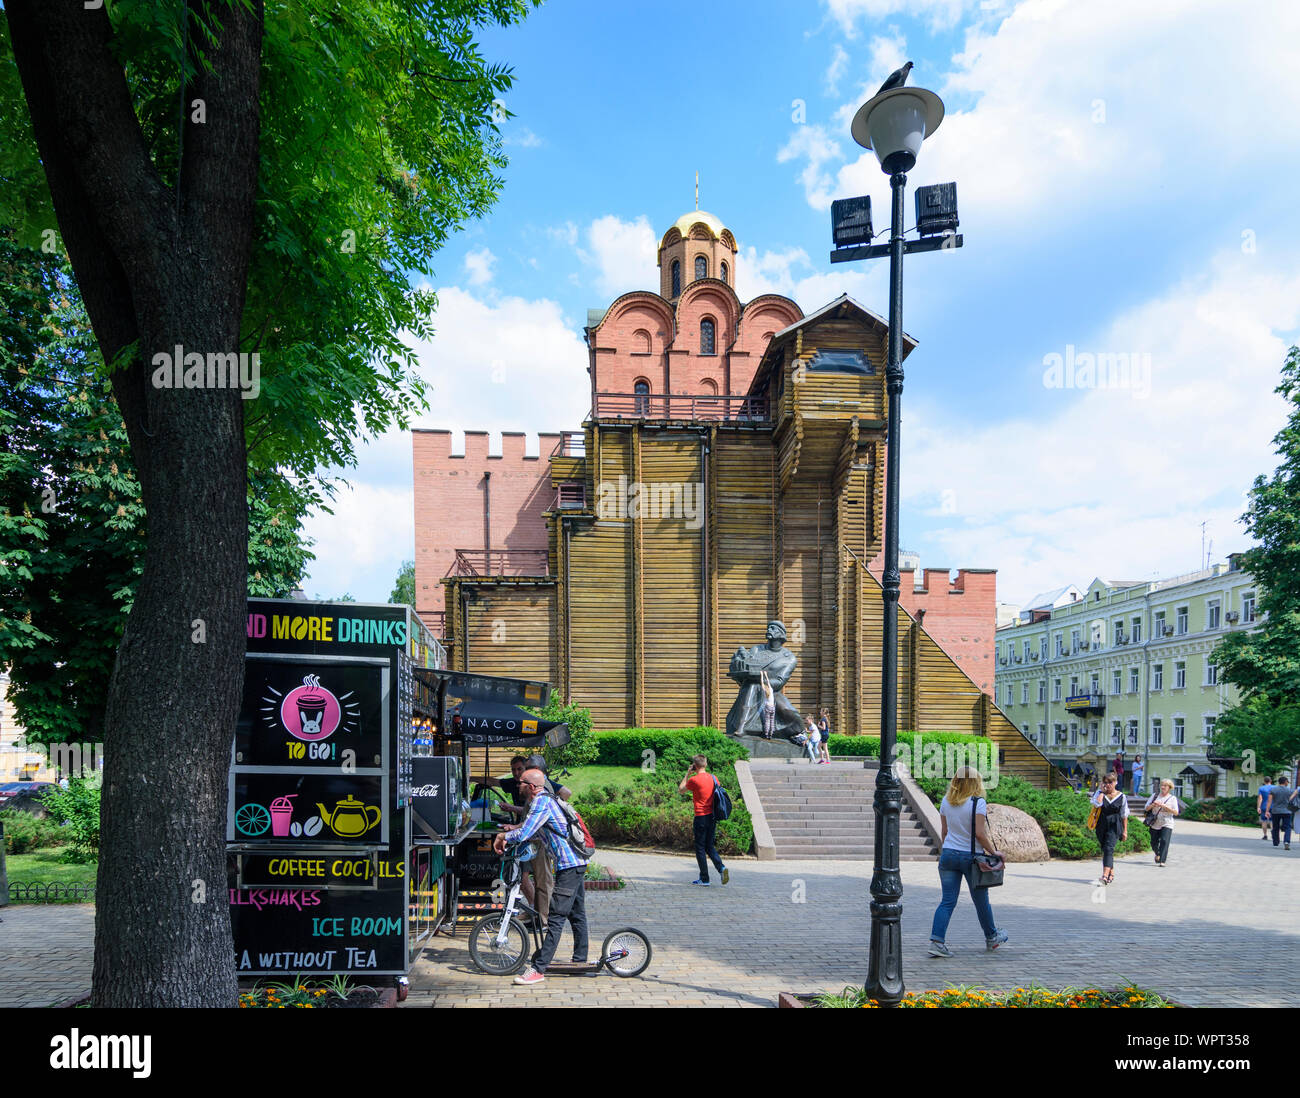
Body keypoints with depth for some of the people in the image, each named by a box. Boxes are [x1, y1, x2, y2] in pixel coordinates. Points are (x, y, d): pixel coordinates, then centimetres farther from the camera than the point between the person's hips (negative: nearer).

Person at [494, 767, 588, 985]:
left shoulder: (541, 802, -17)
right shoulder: (545, 799, 15)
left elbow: (523, 835, -24)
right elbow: (533, 823, 35)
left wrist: (502, 836, -6)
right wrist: (516, 827, 22)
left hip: (569, 865, -11)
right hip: (577, 862, 11)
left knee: (556, 918, -9)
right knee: (576, 914, 18)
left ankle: (538, 969, -9)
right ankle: (580, 960, 29)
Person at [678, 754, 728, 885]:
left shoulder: (694, 780, -13)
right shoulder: (713, 778, 6)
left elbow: (680, 790, 3)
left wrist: (687, 774, 6)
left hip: (701, 817, -6)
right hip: (713, 816, 6)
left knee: (700, 848, 4)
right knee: (709, 846, 16)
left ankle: (704, 878, 8)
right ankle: (721, 868, -5)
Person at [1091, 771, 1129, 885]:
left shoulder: (1121, 797, 2)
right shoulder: (1100, 793, 4)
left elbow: (1124, 815, 6)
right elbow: (1097, 803, -18)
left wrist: (1125, 830, 4)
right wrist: (1102, 791, -7)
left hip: (1114, 826, -3)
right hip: (1102, 825, 3)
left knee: (1108, 848, -17)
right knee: (1104, 849, 11)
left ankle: (1105, 876, -25)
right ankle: (1111, 873, 28)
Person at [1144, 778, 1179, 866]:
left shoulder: (1172, 798, 4)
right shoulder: (1155, 795, 10)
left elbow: (1176, 812, -7)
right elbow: (1147, 808, 7)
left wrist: (1164, 806, -17)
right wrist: (1153, 805, -13)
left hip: (1167, 824, -3)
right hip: (1155, 824, 3)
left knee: (1164, 841, -18)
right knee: (1154, 843, 9)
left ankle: (1162, 861, -18)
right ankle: (1157, 854, 38)